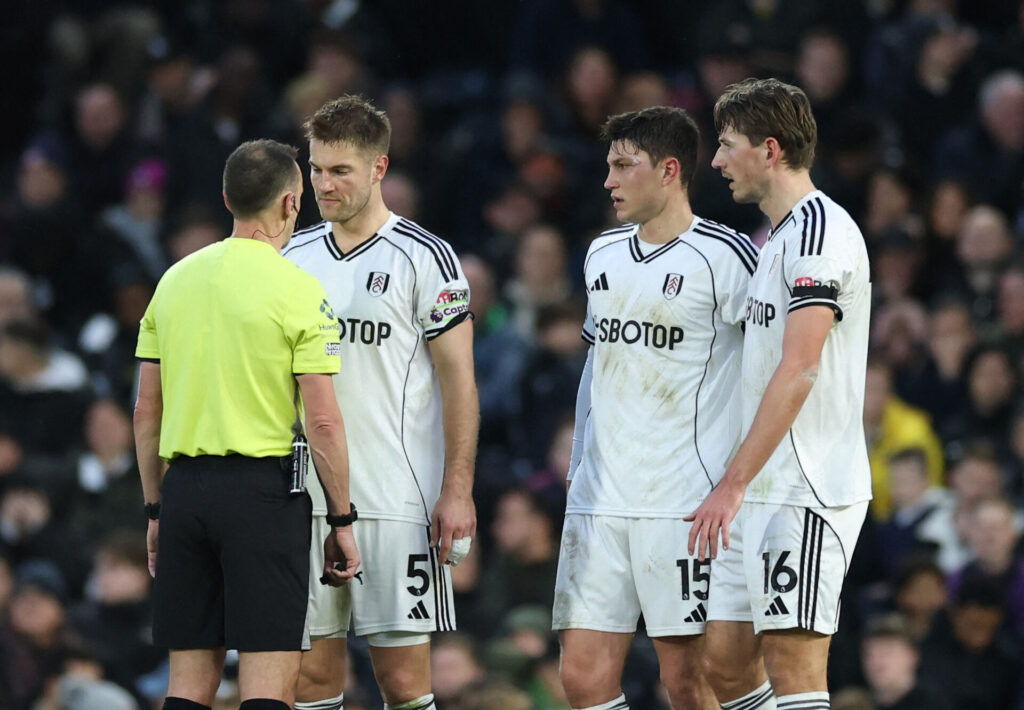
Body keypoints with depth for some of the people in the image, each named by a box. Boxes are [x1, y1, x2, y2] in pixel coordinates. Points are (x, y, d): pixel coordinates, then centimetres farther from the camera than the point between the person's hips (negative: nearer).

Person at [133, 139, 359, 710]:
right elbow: (322, 421, -9)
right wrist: (342, 521, -1)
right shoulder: (297, 290, -7)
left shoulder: (175, 281, 10)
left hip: (184, 490, 6)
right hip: (264, 490, -6)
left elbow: (147, 411, 13)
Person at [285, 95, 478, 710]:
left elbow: (458, 377, -5)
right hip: (308, 499, 5)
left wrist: (458, 490, -12)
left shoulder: (424, 257, -3)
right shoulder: (294, 257, 12)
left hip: (399, 501, -5)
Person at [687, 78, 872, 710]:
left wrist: (734, 483, -23)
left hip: (806, 491, -10)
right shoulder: (777, 236, 20)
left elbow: (798, 373, -20)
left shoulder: (820, 229, -12)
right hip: (762, 491, 10)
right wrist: (737, 486, 20)